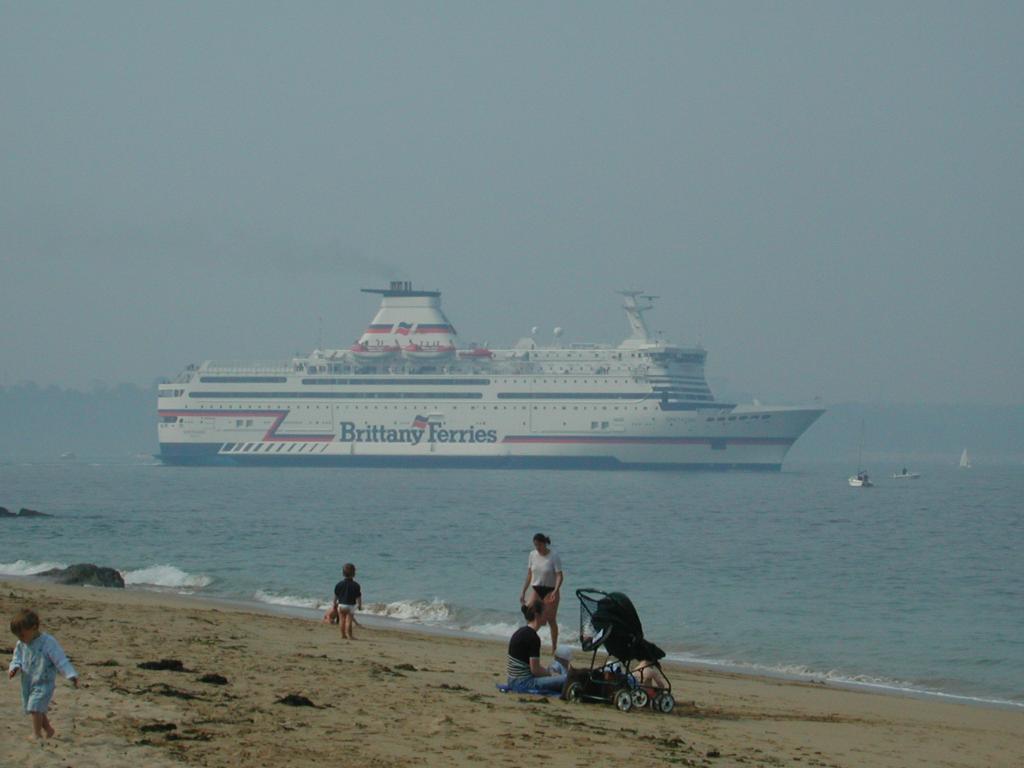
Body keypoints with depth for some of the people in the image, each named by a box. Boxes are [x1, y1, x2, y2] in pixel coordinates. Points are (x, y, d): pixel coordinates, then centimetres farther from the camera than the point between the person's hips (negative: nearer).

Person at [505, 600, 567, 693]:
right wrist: (551, 674, 0)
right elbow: (535, 670, -16)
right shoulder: (533, 637, -16)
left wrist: (549, 672, 13)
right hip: (524, 683, -10)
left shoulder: (520, 632, 13)